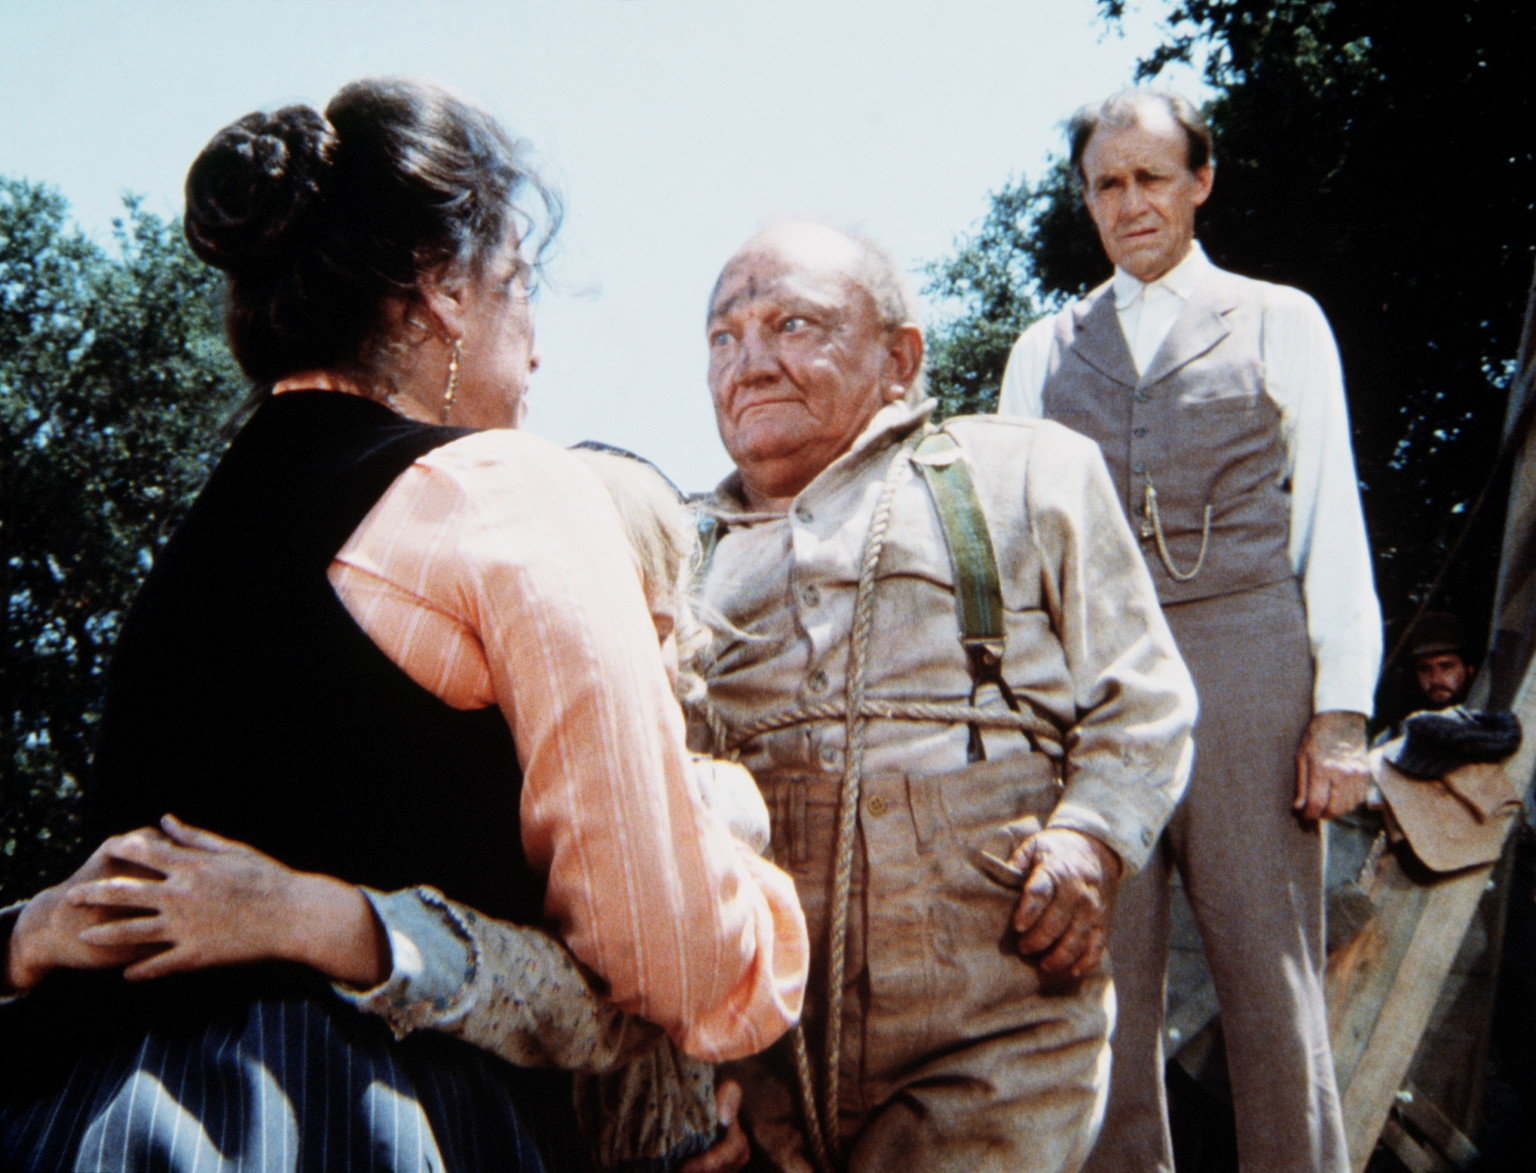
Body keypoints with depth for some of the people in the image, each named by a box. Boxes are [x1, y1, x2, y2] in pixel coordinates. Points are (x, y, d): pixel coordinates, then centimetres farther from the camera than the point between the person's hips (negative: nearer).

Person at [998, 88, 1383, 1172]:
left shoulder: (1280, 321, 13)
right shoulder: (1043, 353, 19)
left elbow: (1332, 522, 7)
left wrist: (1342, 711, -3)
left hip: (1248, 663, -2)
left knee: (1273, 978, -2)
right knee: (1104, 982, 1)